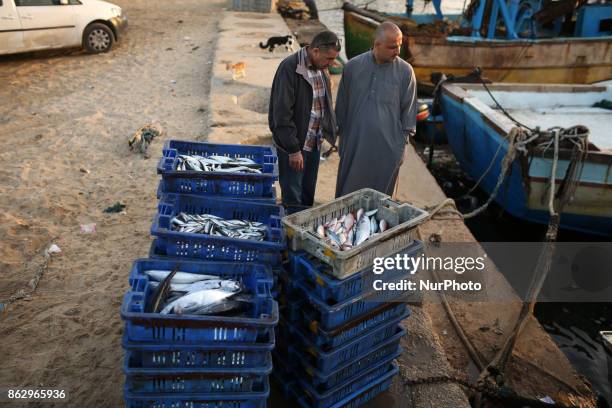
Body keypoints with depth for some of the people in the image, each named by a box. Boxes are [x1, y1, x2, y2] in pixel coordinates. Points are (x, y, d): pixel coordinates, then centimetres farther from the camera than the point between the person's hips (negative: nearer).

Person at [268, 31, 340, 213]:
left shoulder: (321, 68, 6)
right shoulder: (290, 68, -18)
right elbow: (282, 113, -20)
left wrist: (330, 133, 7)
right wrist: (293, 150, -19)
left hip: (314, 142, 7)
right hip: (293, 144, -7)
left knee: (308, 194, 17)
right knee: (293, 198, 2)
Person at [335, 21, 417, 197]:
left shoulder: (405, 71, -4)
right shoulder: (353, 66, -2)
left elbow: (408, 109, 3)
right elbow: (342, 105, 7)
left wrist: (403, 141, 2)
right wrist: (340, 136, 10)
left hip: (388, 147, -1)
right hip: (355, 143, 1)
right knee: (349, 192, 10)